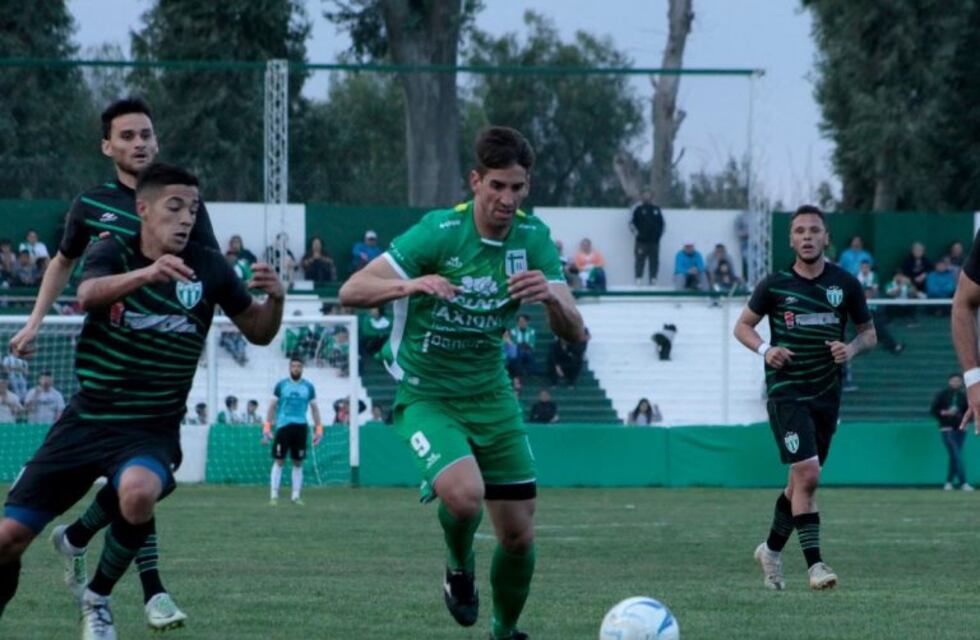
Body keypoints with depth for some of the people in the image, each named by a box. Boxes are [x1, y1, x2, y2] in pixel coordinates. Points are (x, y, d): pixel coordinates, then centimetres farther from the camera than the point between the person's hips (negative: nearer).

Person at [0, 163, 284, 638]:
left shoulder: (207, 269, -3)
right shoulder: (112, 254, -5)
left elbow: (258, 332, 7)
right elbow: (88, 294, -27)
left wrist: (274, 300, -16)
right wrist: (146, 273, -47)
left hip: (151, 431, -1)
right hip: (87, 419, 1)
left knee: (138, 493, -35)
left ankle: (97, 599, -9)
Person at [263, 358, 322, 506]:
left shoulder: (308, 387, 7)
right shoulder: (281, 385, 3)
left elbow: (314, 408, 12)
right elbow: (272, 406, 5)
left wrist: (319, 429, 5)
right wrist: (267, 428, -1)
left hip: (300, 427, 2)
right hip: (283, 426, -2)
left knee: (298, 463, 4)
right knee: (279, 461, -5)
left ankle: (296, 496, 11)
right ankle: (274, 495, -3)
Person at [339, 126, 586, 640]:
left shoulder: (533, 238, -3)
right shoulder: (440, 232, -18)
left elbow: (574, 334, -5)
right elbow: (351, 292, -21)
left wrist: (551, 296, -27)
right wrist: (411, 285, -39)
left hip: (491, 397, 5)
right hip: (425, 396, -5)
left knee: (518, 534, 2)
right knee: (464, 493, -31)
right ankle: (459, 570, 3)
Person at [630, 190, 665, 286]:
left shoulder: (657, 210, 11)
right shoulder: (638, 209, 5)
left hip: (654, 241, 2)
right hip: (641, 242, -2)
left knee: (654, 262, 4)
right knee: (639, 261, -5)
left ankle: (653, 281, 6)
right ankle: (638, 281, -6)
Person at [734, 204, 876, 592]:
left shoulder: (845, 284, 3)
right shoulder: (775, 284, -2)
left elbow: (868, 332, 12)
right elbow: (743, 325, 9)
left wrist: (852, 348, -10)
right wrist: (764, 349, -11)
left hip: (827, 395, 3)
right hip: (786, 391, -3)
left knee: (801, 480, 12)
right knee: (808, 475, -17)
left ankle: (772, 549, 33)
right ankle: (814, 563, -14)